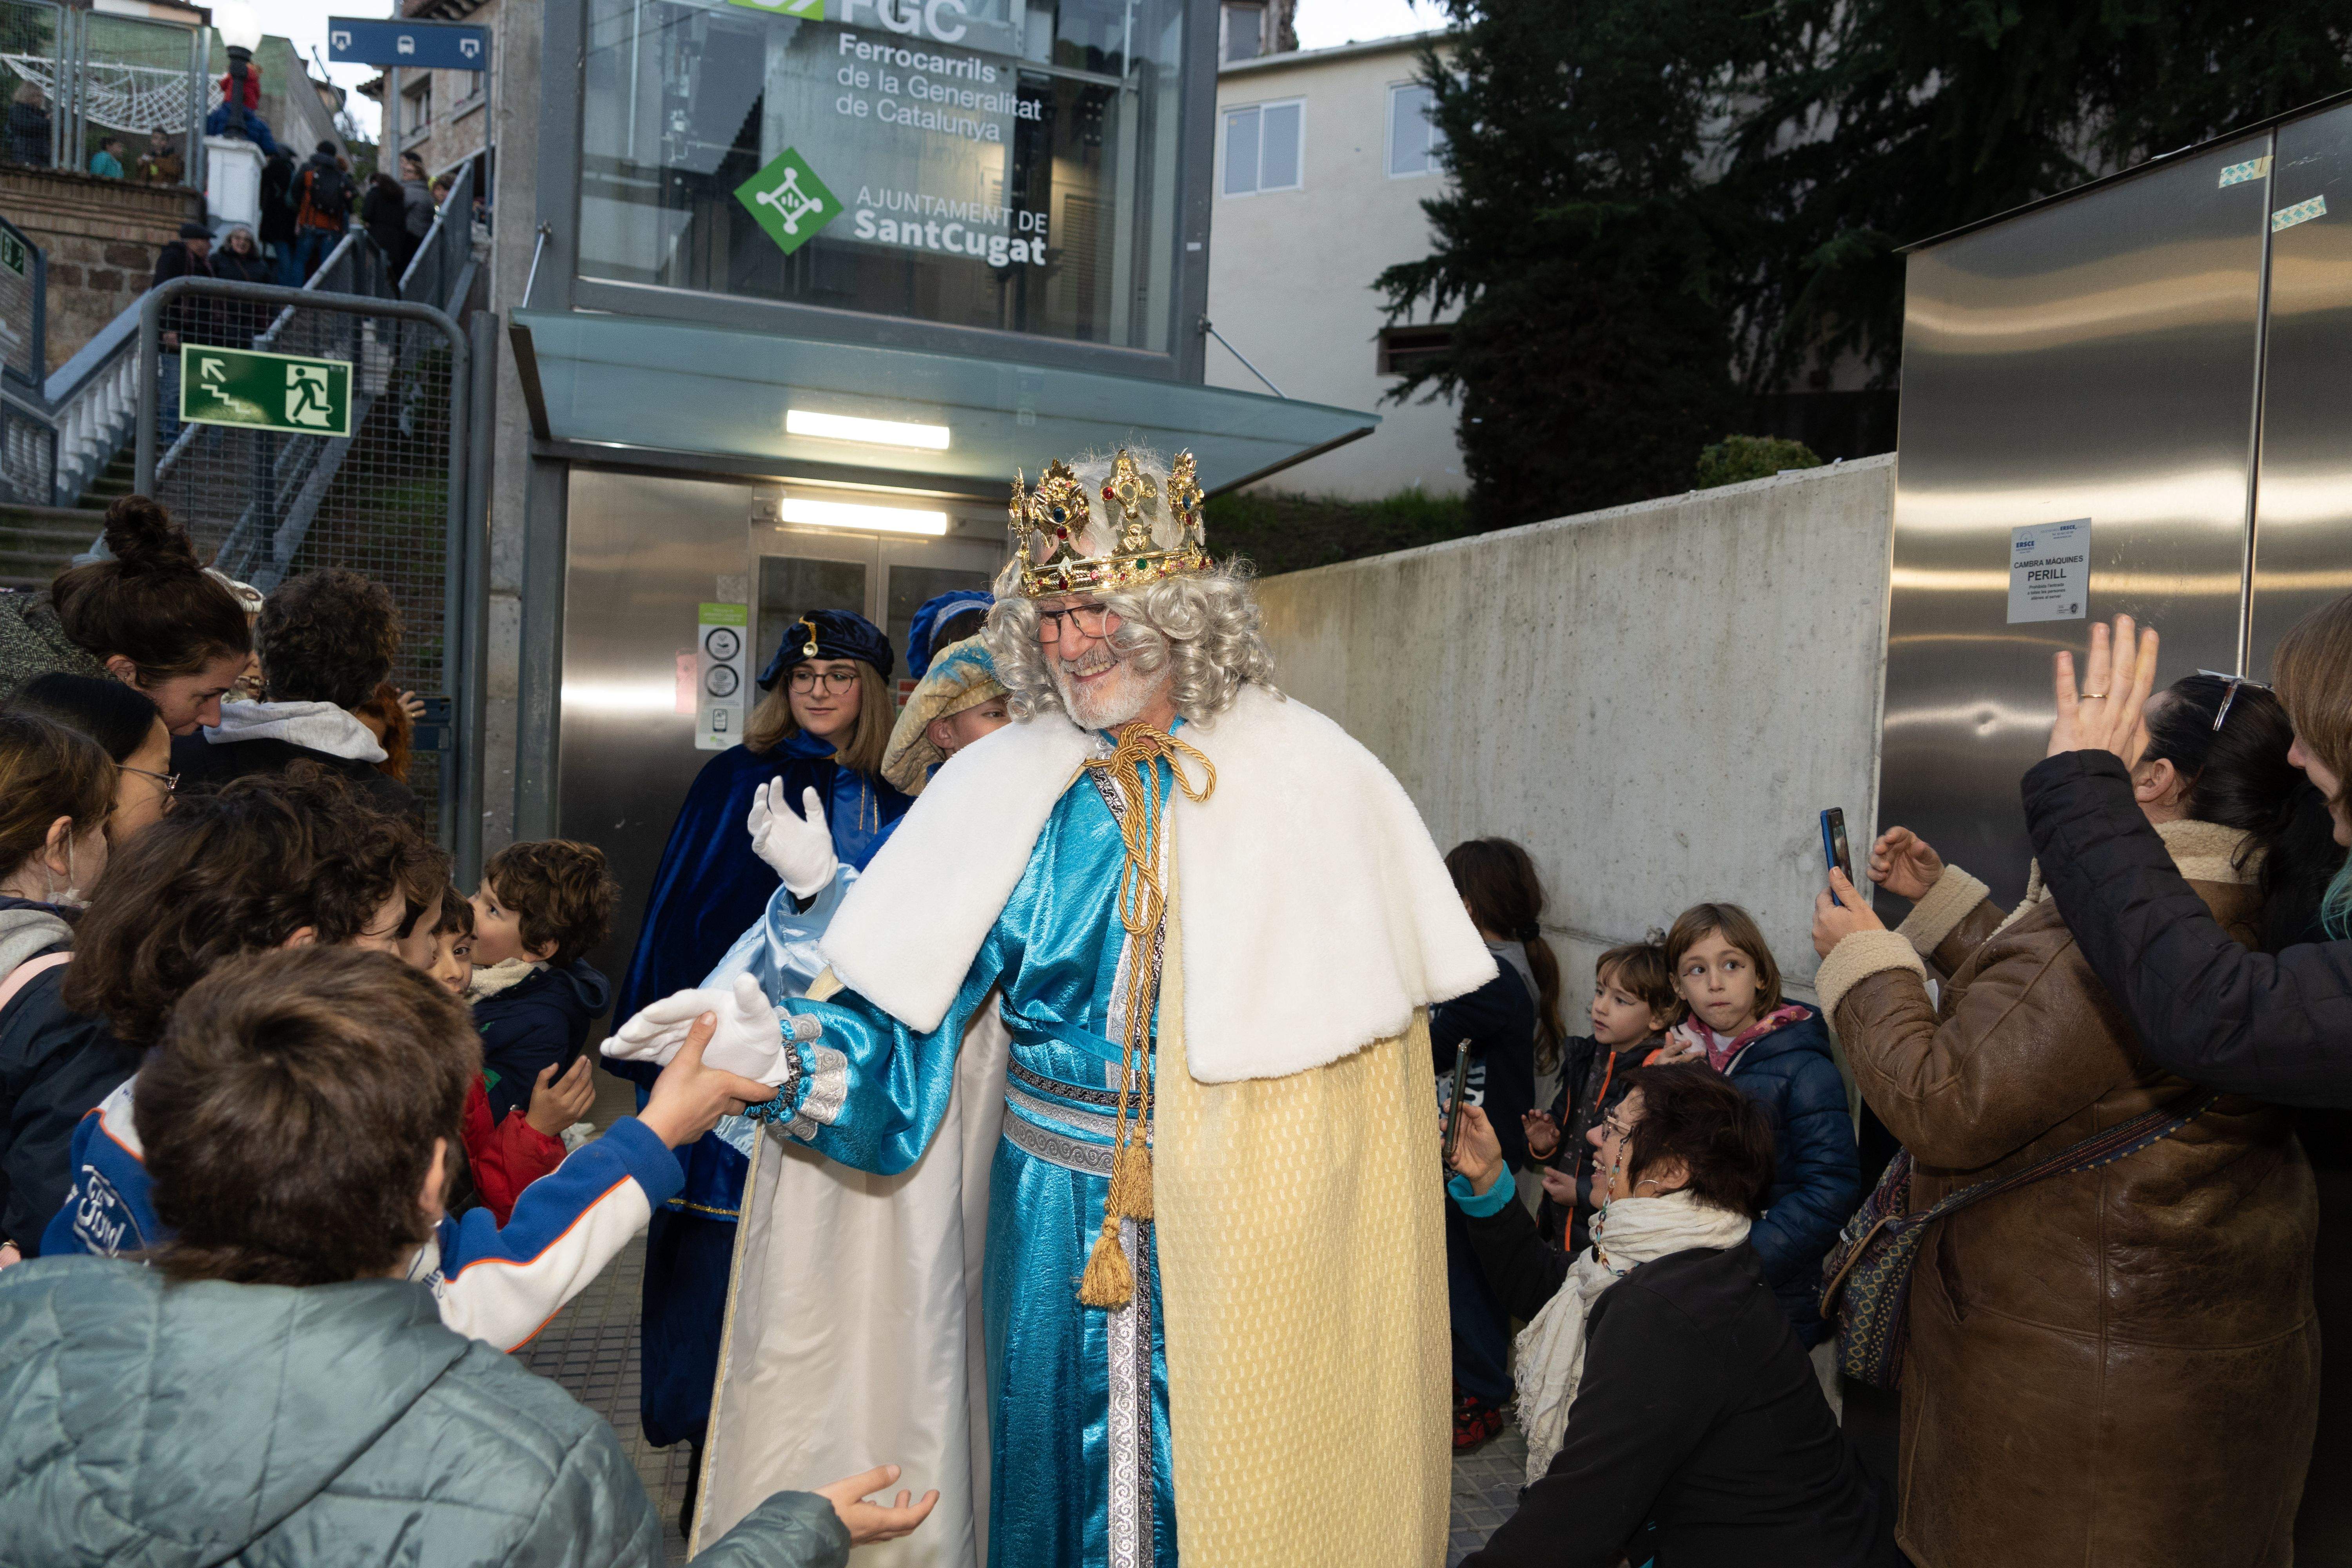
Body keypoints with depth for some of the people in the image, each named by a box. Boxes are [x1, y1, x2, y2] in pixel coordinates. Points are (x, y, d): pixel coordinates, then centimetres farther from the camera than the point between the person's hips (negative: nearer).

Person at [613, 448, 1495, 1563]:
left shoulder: (1308, 780, -7)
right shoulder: (1005, 789, -1)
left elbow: (1374, 1024, -4)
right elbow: (906, 1017, -5)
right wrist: (781, 1048, -23)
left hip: (1250, 1226, -1)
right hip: (1053, 1225, 2)